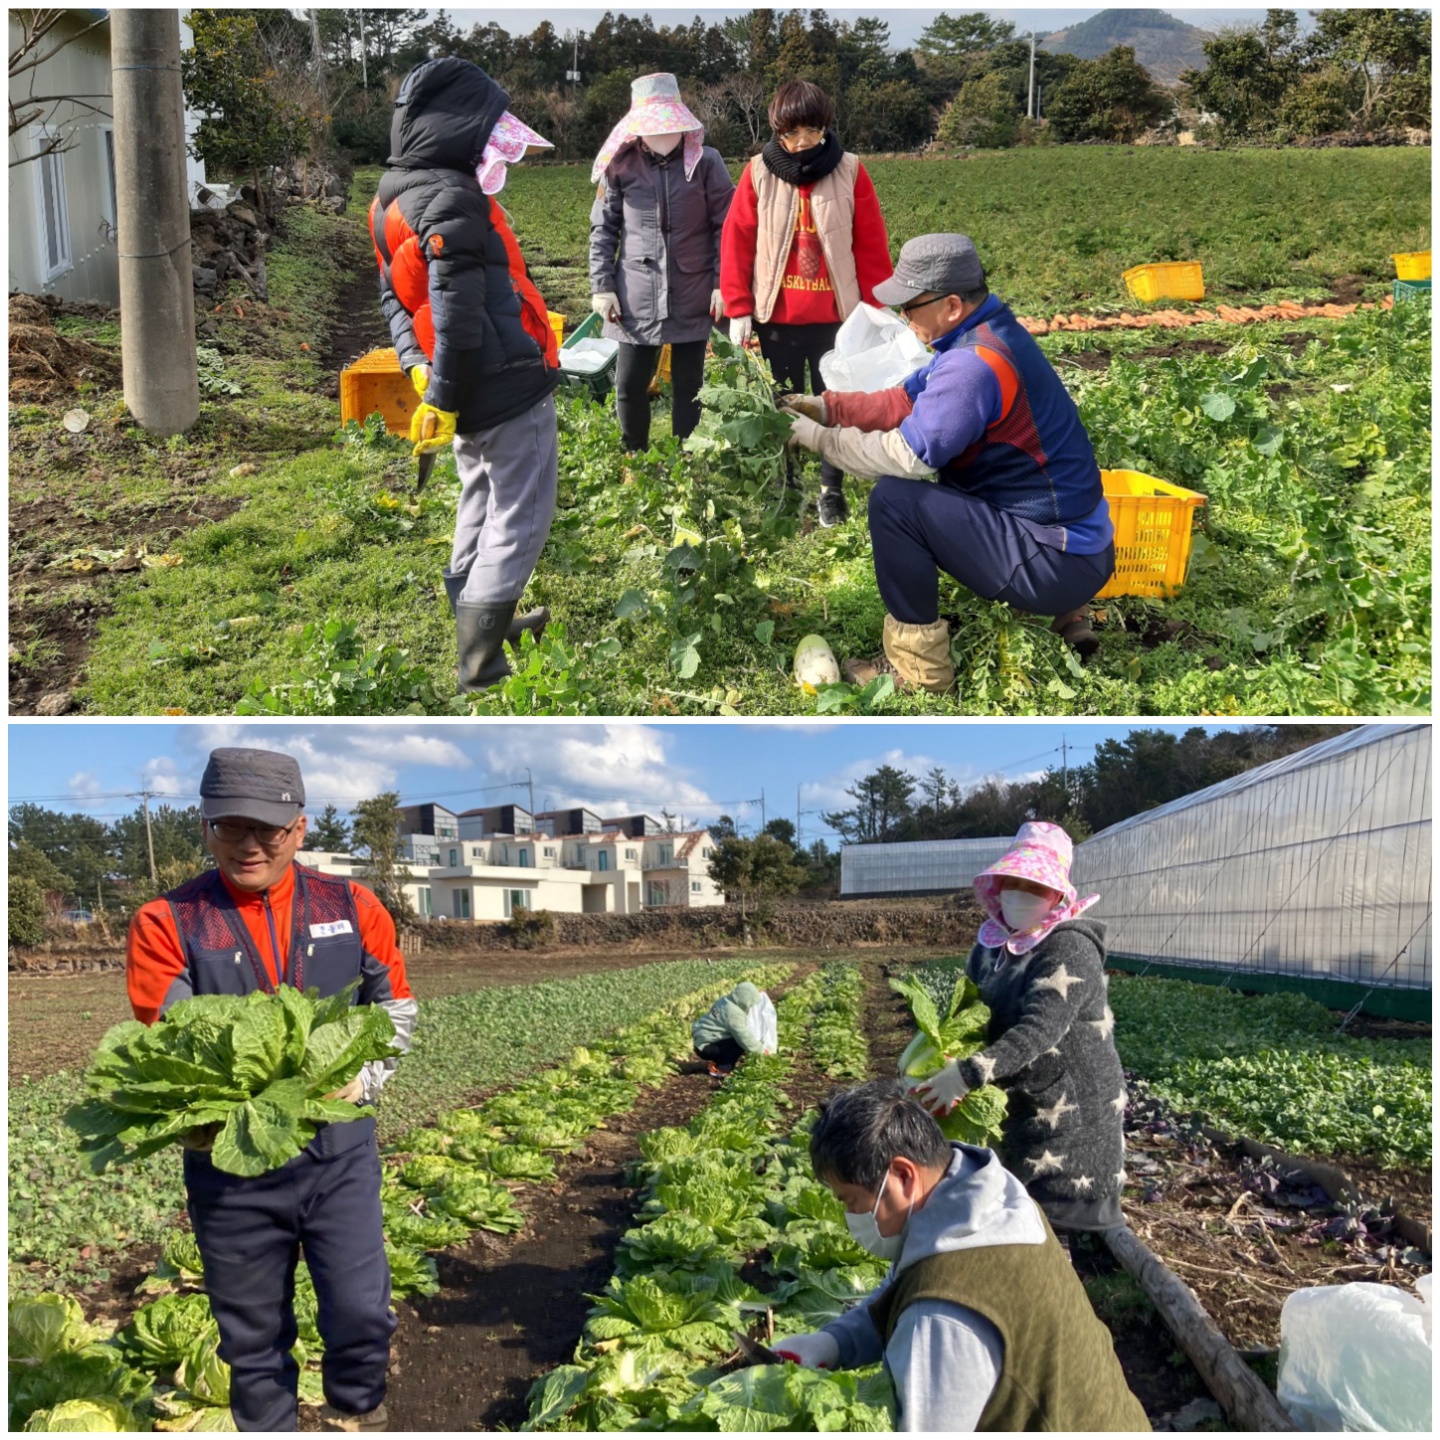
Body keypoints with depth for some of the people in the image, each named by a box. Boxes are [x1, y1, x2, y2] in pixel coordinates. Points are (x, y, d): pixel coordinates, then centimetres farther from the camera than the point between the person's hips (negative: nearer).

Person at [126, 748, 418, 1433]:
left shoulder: (351, 908, 0)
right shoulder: (167, 923, -6)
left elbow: (396, 1010, 9)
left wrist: (361, 1079, -7)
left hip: (339, 1150, 1)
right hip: (229, 1164, -1)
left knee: (362, 1312, 1)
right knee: (253, 1334, 13)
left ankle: (354, 1416, 31)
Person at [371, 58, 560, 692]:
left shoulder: (395, 195, 8)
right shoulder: (451, 200, -22)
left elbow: (395, 296, 14)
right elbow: (457, 311, -25)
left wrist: (418, 366, 8)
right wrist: (441, 400, -20)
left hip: (469, 393, 9)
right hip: (510, 386, -9)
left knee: (480, 510, 23)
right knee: (517, 523, -1)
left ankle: (480, 627, 37)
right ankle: (480, 665, 1)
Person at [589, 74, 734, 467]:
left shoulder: (705, 162, -3)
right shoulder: (621, 165, 0)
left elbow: (724, 227, -1)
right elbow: (603, 228, 5)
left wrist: (722, 284, -6)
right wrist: (601, 286, -1)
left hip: (693, 298, -1)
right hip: (636, 298, 1)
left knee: (688, 386, 9)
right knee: (629, 386, 4)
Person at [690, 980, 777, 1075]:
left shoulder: (727, 1001, 4)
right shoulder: (733, 1013, -24)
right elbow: (744, 1038, -21)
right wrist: (760, 1049, -8)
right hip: (705, 1047, -10)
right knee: (740, 1043, -19)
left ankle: (718, 1062, 15)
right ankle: (721, 1069, -9)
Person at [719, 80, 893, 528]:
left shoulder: (849, 171, -4)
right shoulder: (759, 173, -3)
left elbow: (871, 246, -1)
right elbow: (737, 243, -1)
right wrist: (738, 308, -5)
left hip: (836, 317, 0)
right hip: (776, 317, 0)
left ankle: (831, 490, 24)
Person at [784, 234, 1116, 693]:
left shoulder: (975, 363, -23)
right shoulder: (988, 333, 9)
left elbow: (909, 454, -24)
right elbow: (906, 403, 14)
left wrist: (820, 438, -12)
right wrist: (828, 407, 5)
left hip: (1054, 563, -10)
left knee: (893, 500, -18)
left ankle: (917, 668, -7)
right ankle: (1063, 614, 24)